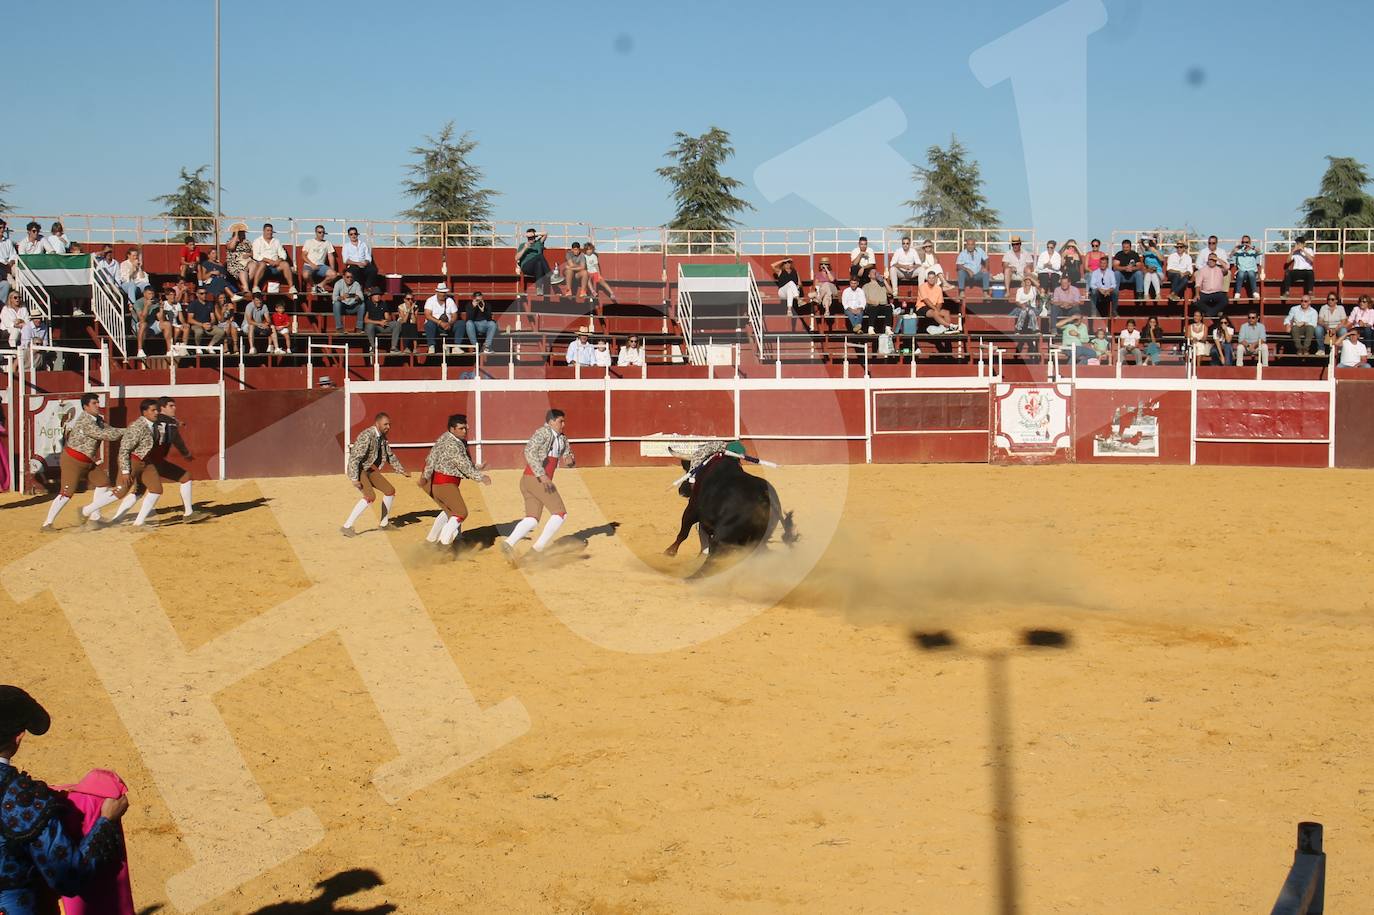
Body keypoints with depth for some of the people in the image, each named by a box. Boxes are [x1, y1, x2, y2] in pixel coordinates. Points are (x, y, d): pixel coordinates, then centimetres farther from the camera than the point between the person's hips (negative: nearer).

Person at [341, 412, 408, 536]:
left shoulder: (382, 437, 2)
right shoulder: (366, 436, -26)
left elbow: (390, 455, 17)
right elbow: (355, 457, -29)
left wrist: (401, 470, 12)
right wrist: (354, 479, -31)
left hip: (369, 469, 9)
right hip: (357, 470, -9)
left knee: (390, 491, 9)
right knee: (370, 496, -26)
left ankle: (384, 523, 24)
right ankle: (347, 526, -22)